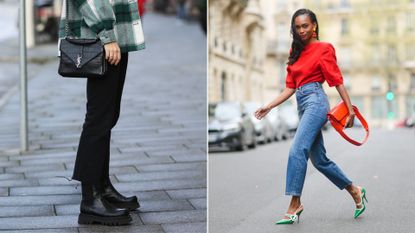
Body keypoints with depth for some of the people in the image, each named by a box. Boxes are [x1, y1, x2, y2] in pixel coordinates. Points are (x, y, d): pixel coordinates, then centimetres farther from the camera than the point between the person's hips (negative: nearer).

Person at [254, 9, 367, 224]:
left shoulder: (324, 49, 0)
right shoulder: (296, 53, 19)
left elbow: (337, 81, -3)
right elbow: (290, 88, 16)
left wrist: (350, 109, -7)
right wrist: (269, 106, 8)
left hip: (315, 101, -8)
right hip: (302, 105, 8)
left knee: (297, 151, -20)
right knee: (319, 159, 10)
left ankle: (295, 205, -17)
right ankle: (355, 191, 26)